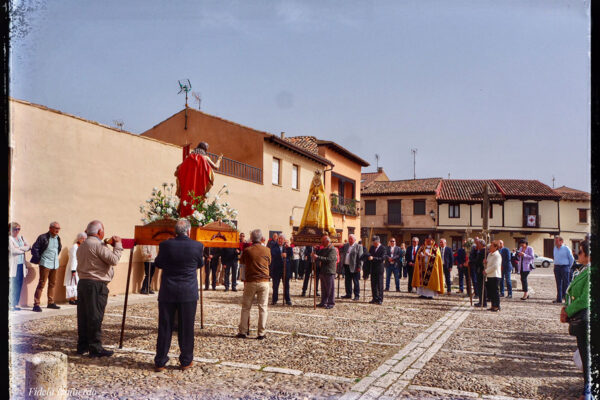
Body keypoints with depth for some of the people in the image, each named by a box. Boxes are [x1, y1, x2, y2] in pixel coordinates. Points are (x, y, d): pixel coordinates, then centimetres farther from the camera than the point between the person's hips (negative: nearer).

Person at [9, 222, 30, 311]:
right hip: (13, 265, -6)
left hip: (21, 264, 6)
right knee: (13, 285, -7)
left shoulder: (21, 237, 15)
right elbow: (13, 250, -15)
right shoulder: (9, 238, -4)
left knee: (19, 285, 6)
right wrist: (24, 249, -1)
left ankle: (16, 304, 12)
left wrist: (19, 248, -11)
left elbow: (28, 247, 5)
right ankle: (12, 305, -2)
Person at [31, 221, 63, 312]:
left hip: (55, 264, 7)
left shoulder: (58, 238, 10)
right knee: (42, 283, -8)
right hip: (45, 264, -7)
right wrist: (38, 259, -7)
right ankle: (36, 304, -5)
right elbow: (34, 248, -9)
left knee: (52, 284, 12)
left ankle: (51, 303, 22)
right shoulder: (43, 237, -10)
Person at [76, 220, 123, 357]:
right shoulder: (98, 244, -14)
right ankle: (95, 348, 2)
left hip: (82, 282, 9)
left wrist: (109, 246, 15)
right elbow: (114, 260, -18)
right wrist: (118, 245, -4)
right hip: (96, 284, -9)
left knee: (83, 315, 13)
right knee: (95, 317, -3)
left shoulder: (82, 246, 16)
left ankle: (82, 345, 21)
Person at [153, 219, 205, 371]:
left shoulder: (165, 245, -8)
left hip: (167, 293, 1)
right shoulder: (197, 246, -8)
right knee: (186, 328, 10)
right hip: (188, 294, -1)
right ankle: (186, 362, 18)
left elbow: (158, 264, 7)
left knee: (164, 328, 10)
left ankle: (160, 362, 18)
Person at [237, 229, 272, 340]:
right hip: (264, 281, 1)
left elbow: (241, 261, 13)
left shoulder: (247, 250, -6)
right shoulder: (267, 250, -2)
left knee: (246, 307, 11)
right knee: (263, 308, 6)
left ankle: (243, 331, 15)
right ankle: (261, 333, 6)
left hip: (250, 282, 0)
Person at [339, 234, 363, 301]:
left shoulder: (358, 246, -5)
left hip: (354, 267, -6)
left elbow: (360, 257, -9)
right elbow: (342, 254, 19)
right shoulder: (345, 245, 13)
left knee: (356, 282, 1)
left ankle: (357, 295, 7)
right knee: (347, 281, 12)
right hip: (346, 266, 6)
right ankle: (348, 294, 22)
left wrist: (359, 267, -14)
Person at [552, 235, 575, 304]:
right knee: (558, 284, 8)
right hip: (557, 267, 6)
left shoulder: (566, 249, -6)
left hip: (564, 267, -5)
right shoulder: (555, 248, 12)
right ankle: (559, 299, 12)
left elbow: (571, 259, -1)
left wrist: (569, 267, 3)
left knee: (566, 283, -6)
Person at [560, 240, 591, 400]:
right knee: (584, 353, 18)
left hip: (585, 318, -10)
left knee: (586, 354, -1)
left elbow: (584, 300, -21)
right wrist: (565, 307, 5)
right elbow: (571, 292, 19)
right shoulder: (581, 271, 12)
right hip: (578, 319, 10)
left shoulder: (590, 273, -18)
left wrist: (568, 312, -11)